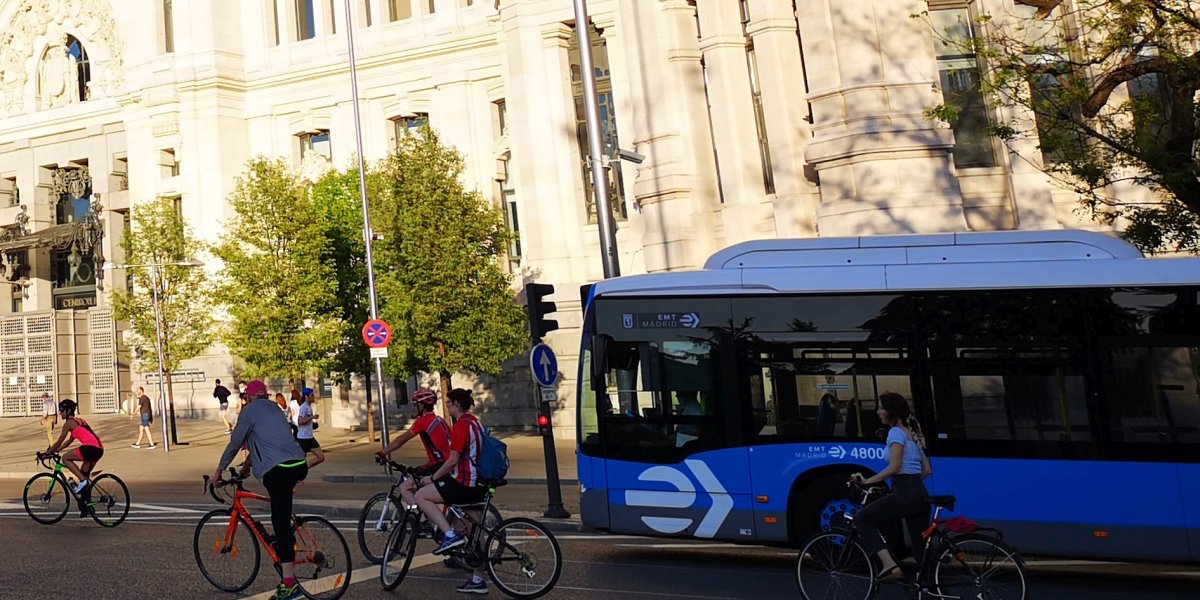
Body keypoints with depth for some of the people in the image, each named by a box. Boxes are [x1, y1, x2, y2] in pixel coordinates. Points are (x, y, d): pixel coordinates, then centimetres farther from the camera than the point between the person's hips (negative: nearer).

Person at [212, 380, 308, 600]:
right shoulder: (274, 408, 26)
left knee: (281, 522, -9)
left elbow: (235, 442, 7)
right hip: (299, 464, 8)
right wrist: (248, 463, 45)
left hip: (278, 470, -7)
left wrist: (219, 468, 19)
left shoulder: (250, 410, 5)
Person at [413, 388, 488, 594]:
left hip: (463, 483, -10)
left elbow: (453, 460, -18)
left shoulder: (461, 425, -14)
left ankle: (450, 535, -12)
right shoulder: (475, 422, 16)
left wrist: (432, 478, -7)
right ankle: (477, 580, 20)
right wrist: (438, 475, 28)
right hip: (478, 485, 10)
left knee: (421, 496, -4)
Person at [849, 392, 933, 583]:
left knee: (863, 519, -2)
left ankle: (889, 565, -15)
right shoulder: (913, 433, 21)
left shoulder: (896, 432, -6)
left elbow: (893, 467, -16)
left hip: (905, 494, -9)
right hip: (920, 494, 9)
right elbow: (927, 470, 19)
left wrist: (867, 481, -13)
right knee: (920, 547, 11)